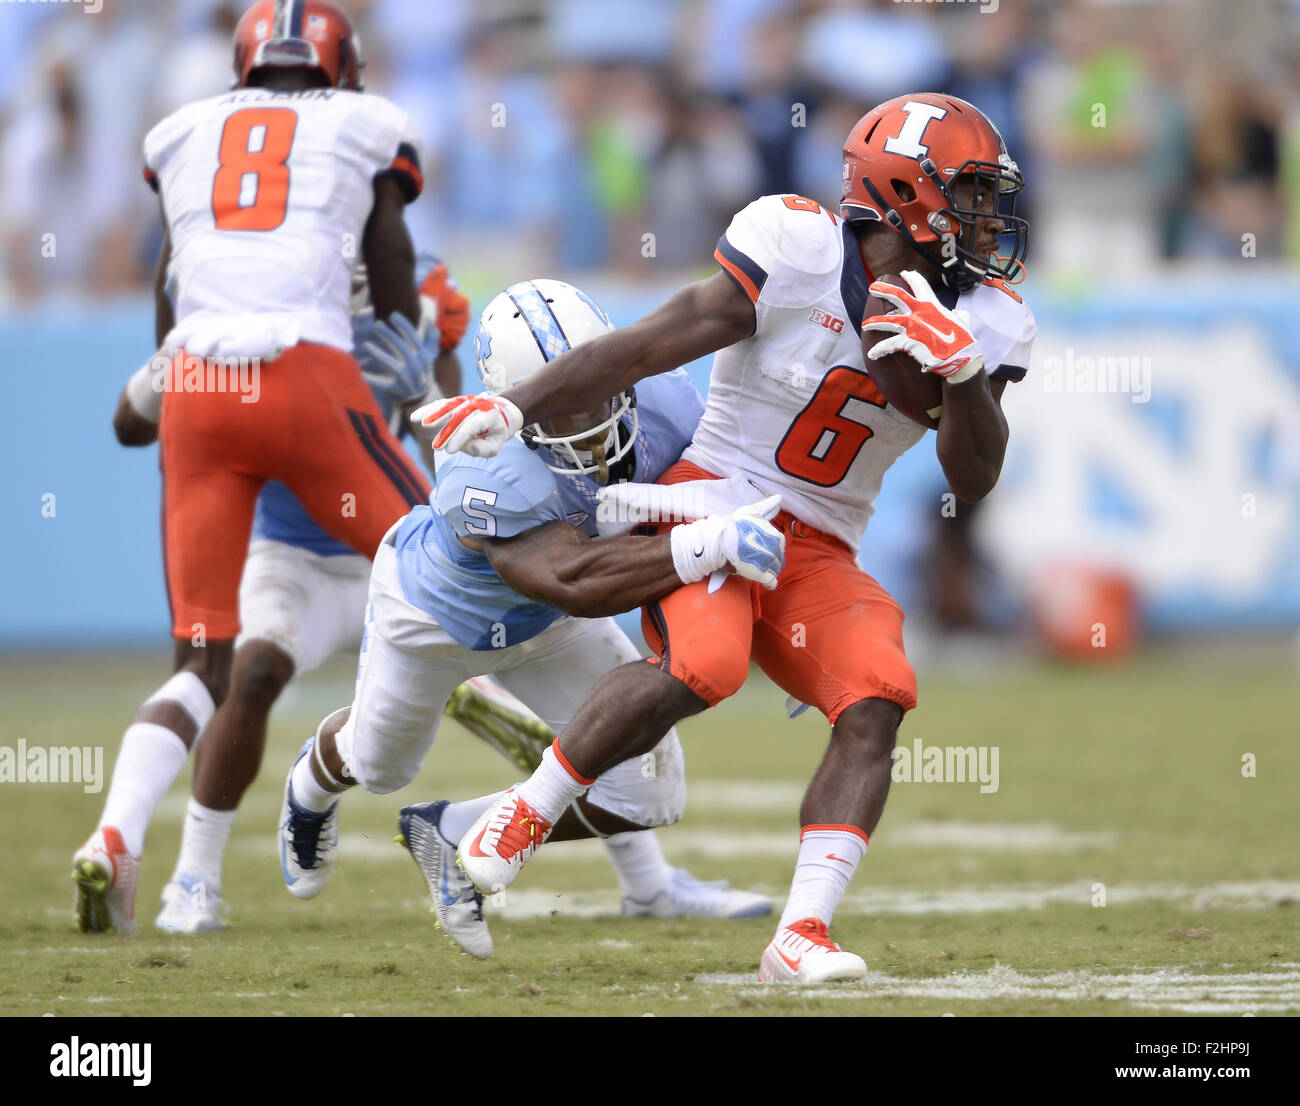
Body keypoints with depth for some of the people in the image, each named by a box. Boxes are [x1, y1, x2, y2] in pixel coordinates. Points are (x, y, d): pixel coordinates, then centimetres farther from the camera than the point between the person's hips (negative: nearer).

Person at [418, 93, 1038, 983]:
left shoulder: (980, 322, 2)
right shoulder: (797, 248, -14)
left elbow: (973, 481, 0)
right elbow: (655, 344, -13)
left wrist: (964, 375, -19)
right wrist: (516, 407, -17)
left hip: (819, 554, 5)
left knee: (878, 700, -20)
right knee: (701, 663, -32)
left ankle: (801, 934, -23)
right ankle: (529, 812, -11)